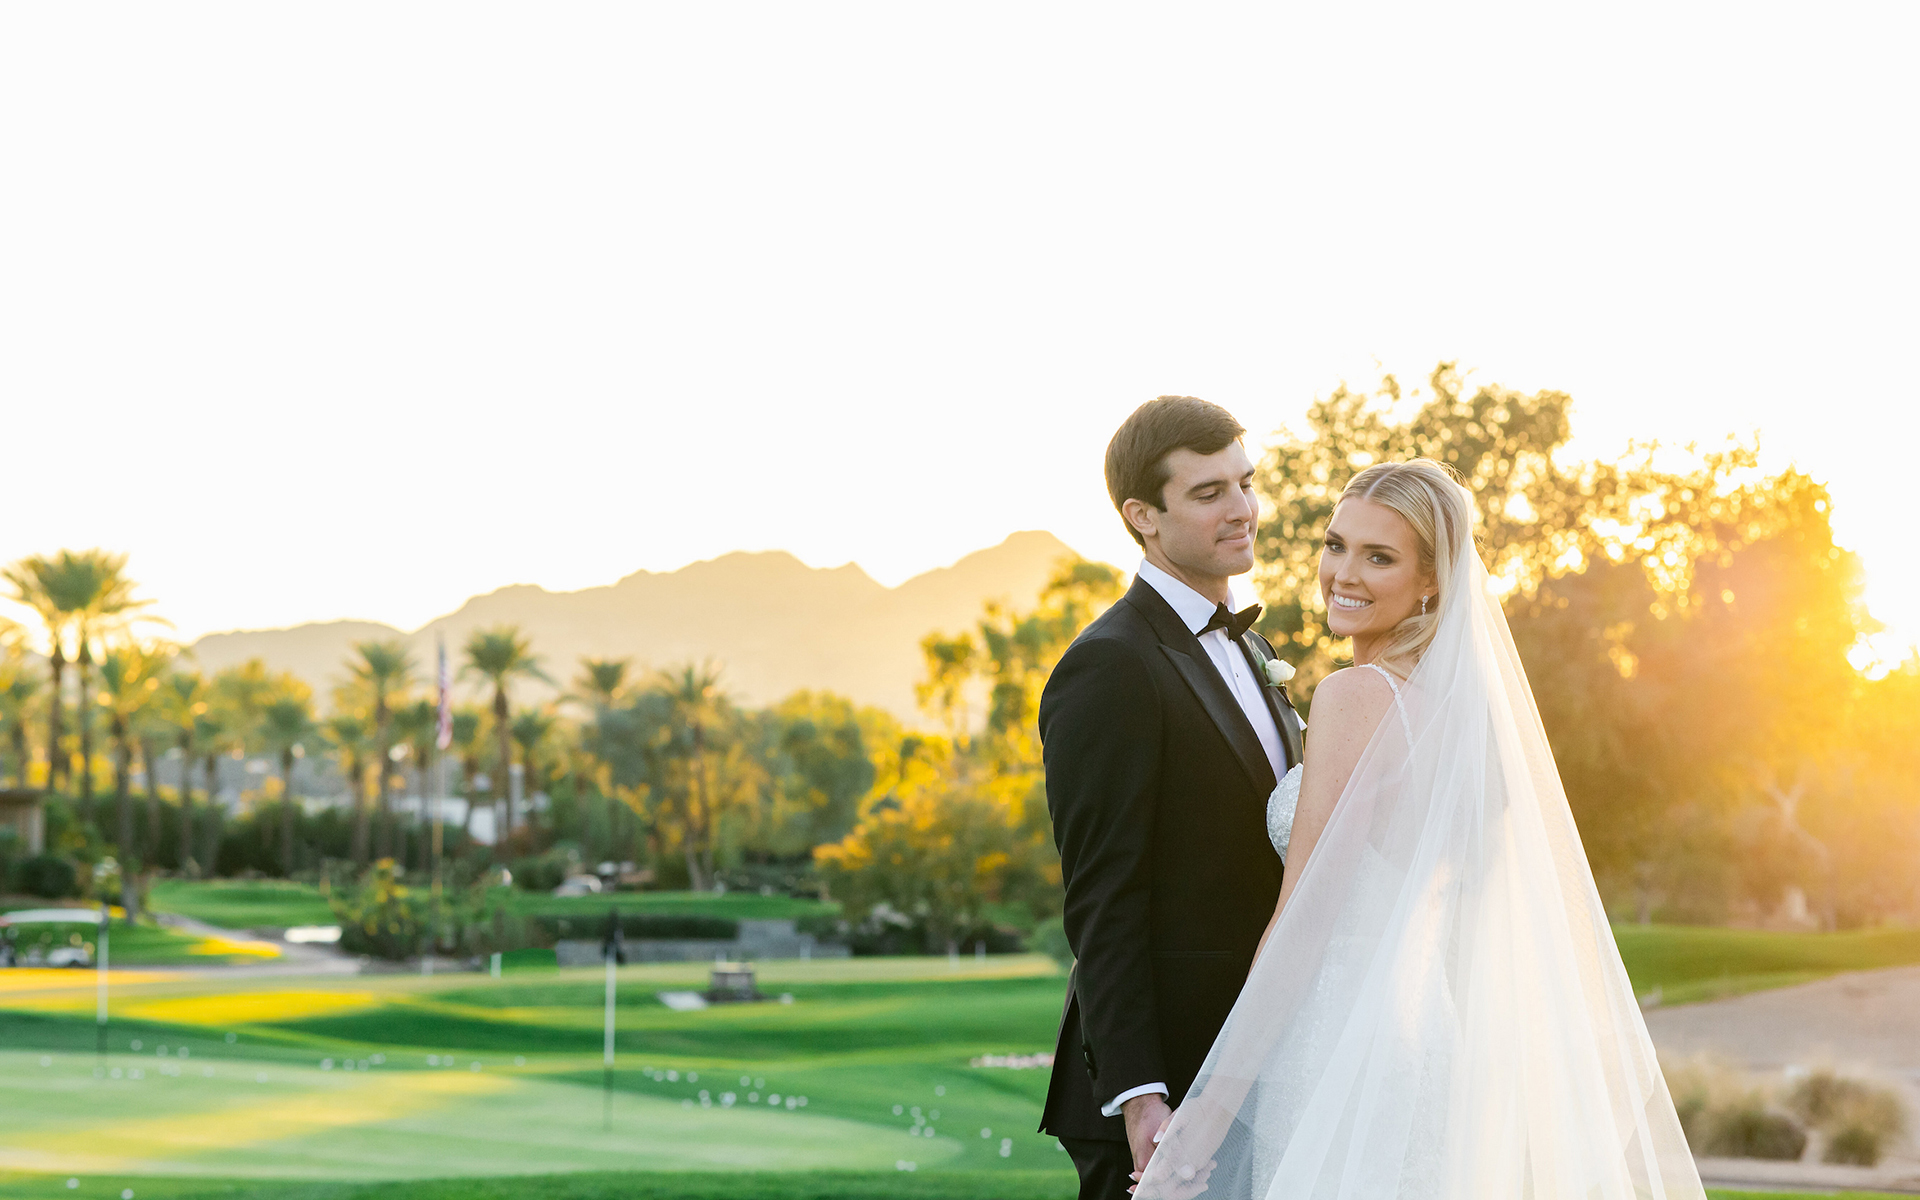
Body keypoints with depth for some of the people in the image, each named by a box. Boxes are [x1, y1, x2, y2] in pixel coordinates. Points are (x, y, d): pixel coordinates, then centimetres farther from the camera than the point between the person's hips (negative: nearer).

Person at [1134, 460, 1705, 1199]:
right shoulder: (1463, 700, 11)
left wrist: (1209, 1108, -13)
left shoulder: (1354, 698, -13)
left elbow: (1302, 918, -15)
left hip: (1340, 1052, -8)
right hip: (1426, 1037, 8)